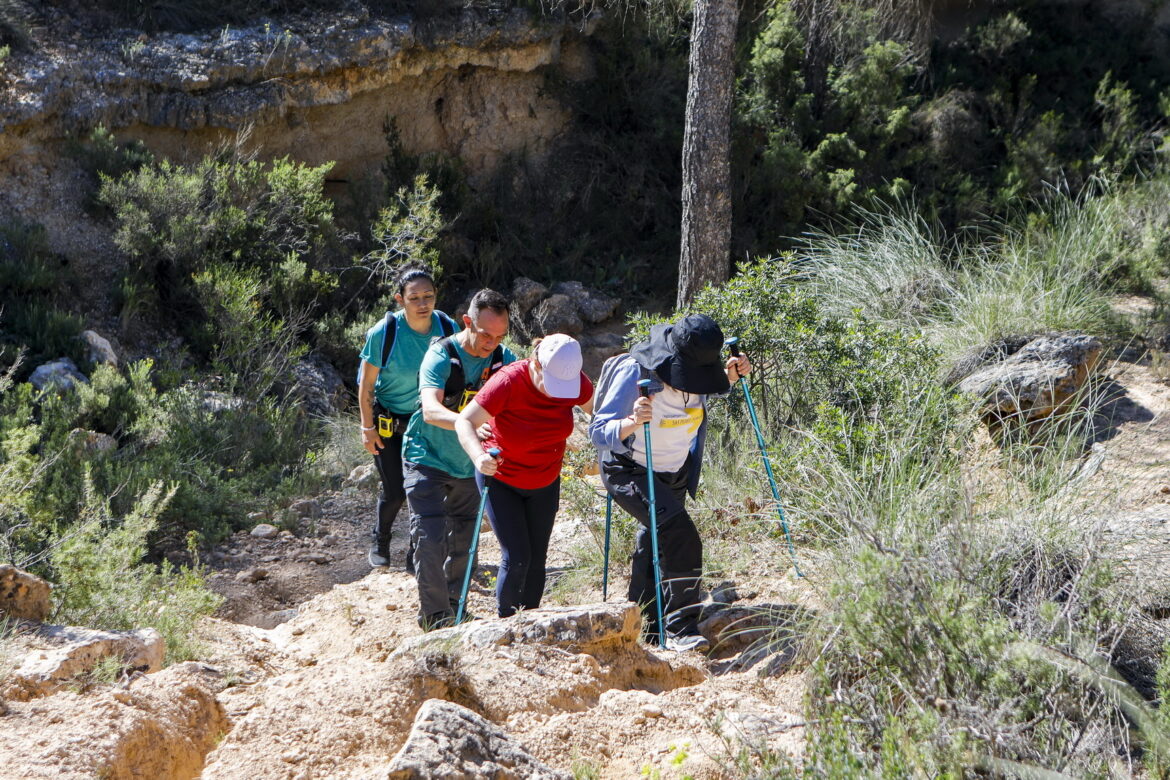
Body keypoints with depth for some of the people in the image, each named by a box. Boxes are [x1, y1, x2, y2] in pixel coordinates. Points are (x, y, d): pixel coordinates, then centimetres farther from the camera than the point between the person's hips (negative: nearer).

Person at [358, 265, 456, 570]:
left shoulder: (447, 327, -14)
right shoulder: (383, 333, -24)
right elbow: (366, 385, -13)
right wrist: (368, 428, -11)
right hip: (388, 421, -3)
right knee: (395, 491, -1)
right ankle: (380, 543, 29)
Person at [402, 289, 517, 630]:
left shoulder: (502, 358, -9)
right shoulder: (441, 356, -23)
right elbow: (431, 410, -39)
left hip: (469, 465, 5)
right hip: (428, 461, -5)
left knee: (462, 541, 15)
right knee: (431, 539, -14)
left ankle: (455, 609, 32)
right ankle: (434, 617, -5)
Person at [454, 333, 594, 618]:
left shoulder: (577, 382, -18)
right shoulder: (508, 382, -30)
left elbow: (596, 410, 3)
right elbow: (464, 422, -29)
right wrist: (479, 456, -48)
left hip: (545, 483, 4)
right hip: (501, 479, -4)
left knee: (537, 558, 8)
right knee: (516, 557, -11)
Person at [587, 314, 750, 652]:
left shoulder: (694, 368, -11)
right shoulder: (635, 373, -30)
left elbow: (711, 386, 15)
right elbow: (598, 432, -29)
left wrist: (730, 375, -7)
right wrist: (632, 423, -49)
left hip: (676, 472, 7)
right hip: (630, 472, -7)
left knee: (655, 544, 19)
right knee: (680, 537, -24)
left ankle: (644, 626, 36)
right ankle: (680, 628, -18)